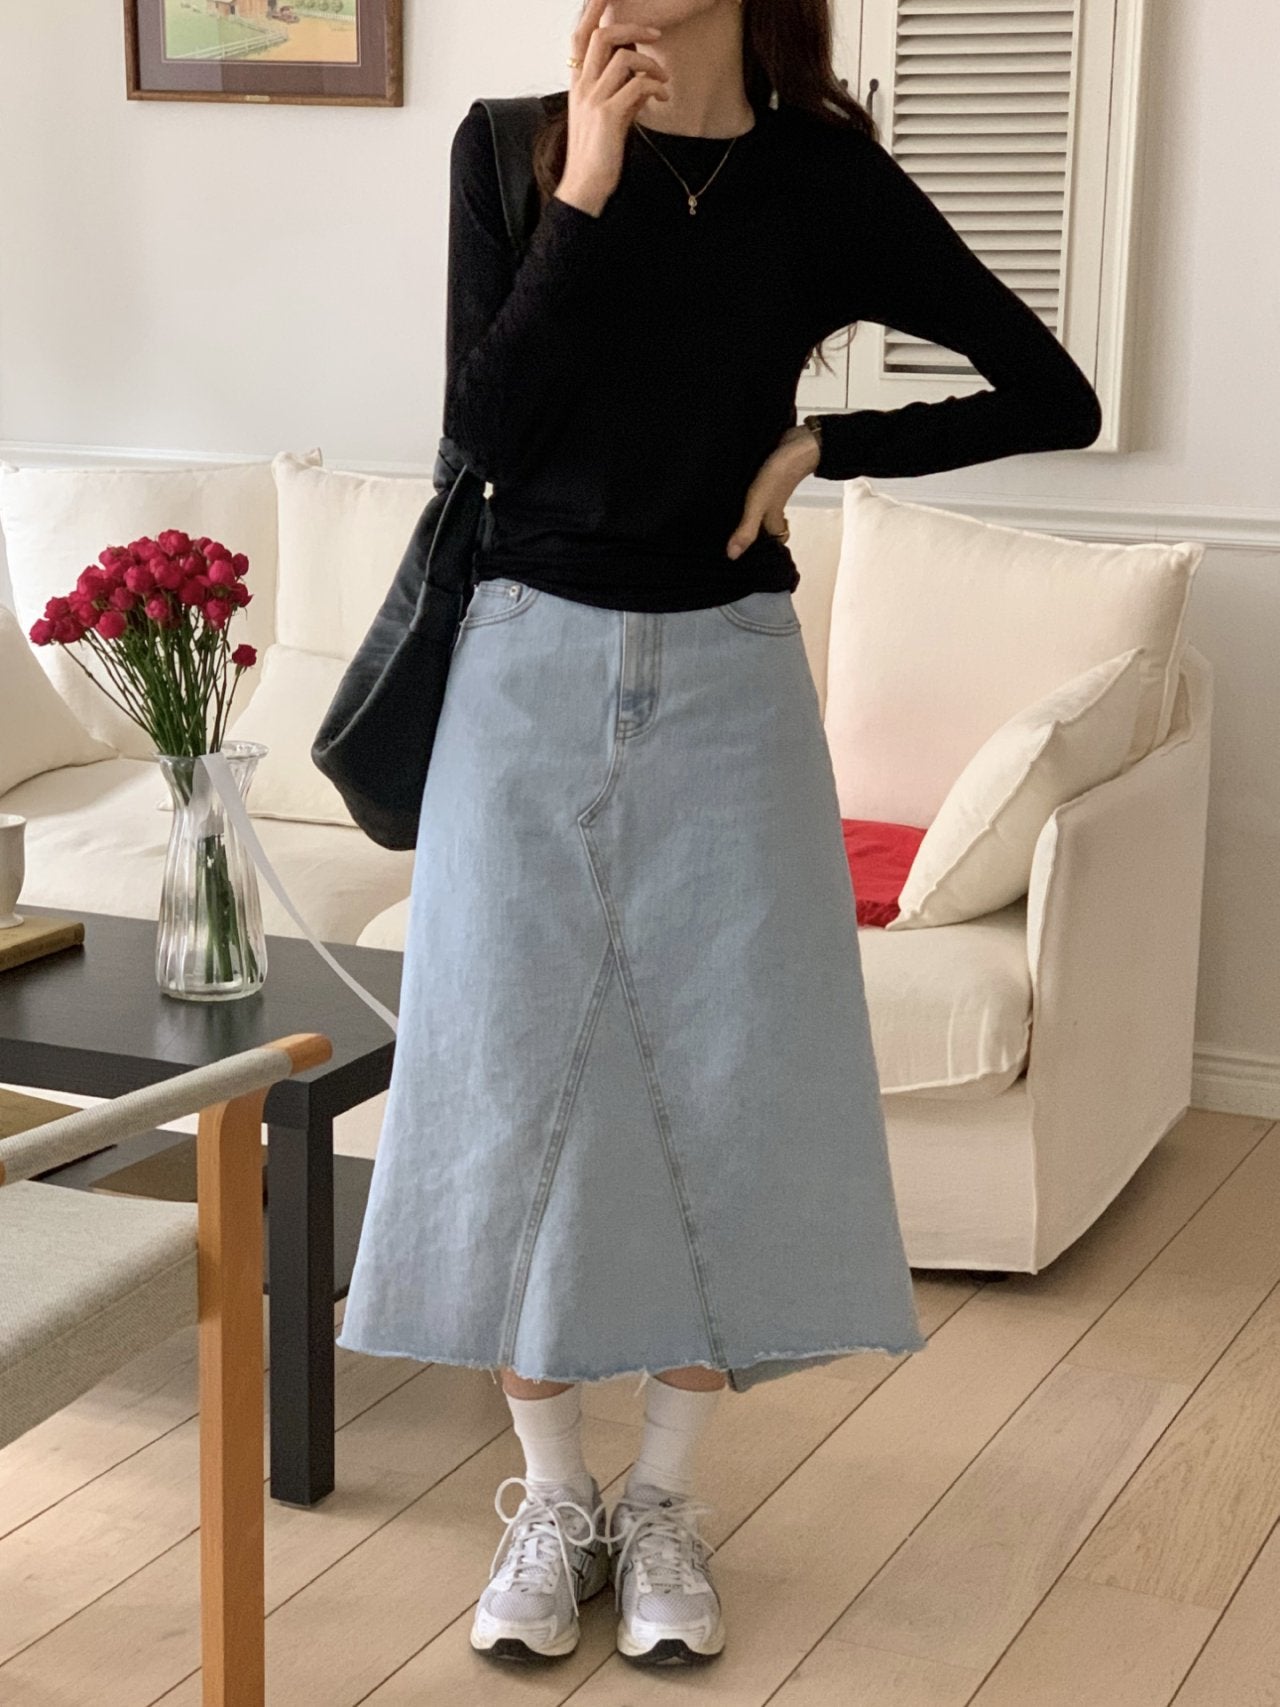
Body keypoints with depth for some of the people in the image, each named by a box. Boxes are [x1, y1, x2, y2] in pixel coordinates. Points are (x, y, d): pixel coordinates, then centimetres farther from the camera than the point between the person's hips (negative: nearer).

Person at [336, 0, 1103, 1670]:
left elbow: (1057, 400, -2)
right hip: (531, 670, 1)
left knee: (729, 1089, 3)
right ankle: (554, 1501, 20)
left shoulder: (829, 181, -4)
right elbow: (486, 432, -12)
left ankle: (666, 1503, 21)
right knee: (520, 1088, 3)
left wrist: (820, 446, -8)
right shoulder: (512, 147, -3)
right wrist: (587, 186, -16)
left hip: (724, 682, 0)